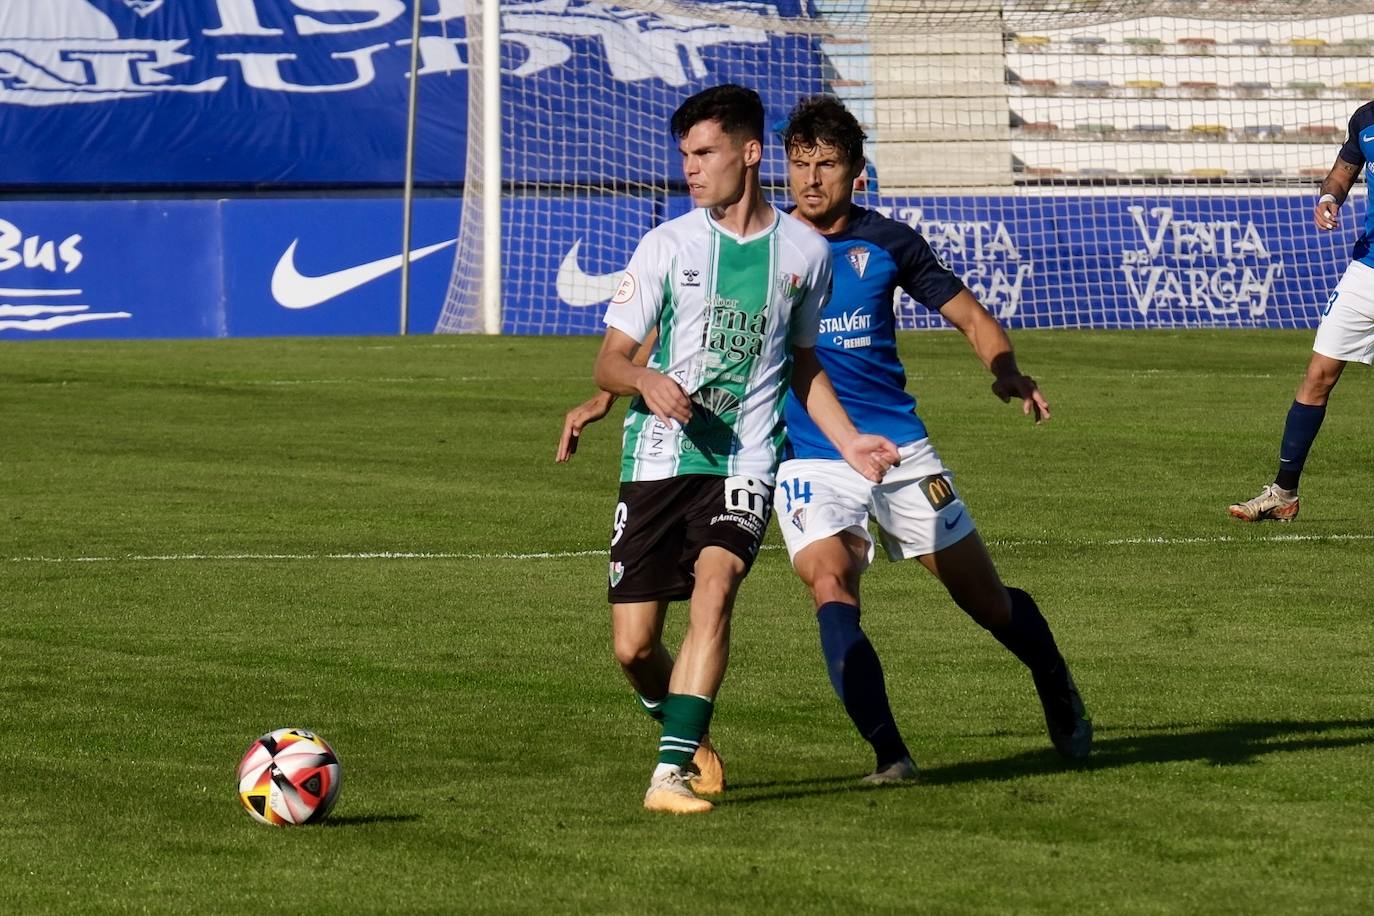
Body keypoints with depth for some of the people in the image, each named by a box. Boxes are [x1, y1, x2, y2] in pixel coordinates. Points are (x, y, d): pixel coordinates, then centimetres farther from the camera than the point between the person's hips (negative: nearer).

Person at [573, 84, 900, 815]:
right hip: (659, 456, 1)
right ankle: (682, 731, 31)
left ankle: (672, 772, -27)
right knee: (633, 647, -2)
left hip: (744, 460, -1)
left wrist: (847, 441, 10)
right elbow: (609, 361, 3)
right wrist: (646, 380, -20)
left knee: (715, 585, -27)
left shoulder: (805, 252, 6)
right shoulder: (668, 244, 1)